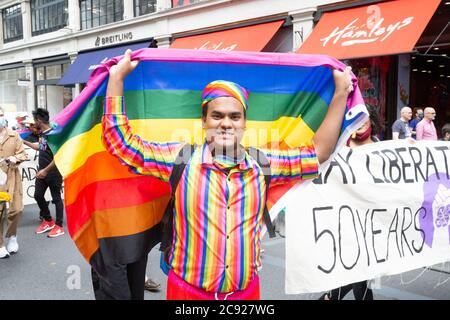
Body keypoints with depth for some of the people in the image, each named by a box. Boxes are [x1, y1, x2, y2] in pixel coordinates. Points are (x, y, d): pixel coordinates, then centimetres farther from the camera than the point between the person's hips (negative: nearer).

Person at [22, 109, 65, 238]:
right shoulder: (42, 133, 7)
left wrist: (46, 170, -21)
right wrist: (24, 142, 30)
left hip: (53, 173, -9)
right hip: (42, 172, 9)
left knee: (56, 198, 2)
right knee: (38, 195, 13)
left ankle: (59, 226, 13)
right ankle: (48, 221, 29)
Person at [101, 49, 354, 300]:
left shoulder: (262, 164, 1)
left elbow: (318, 151, 7)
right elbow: (120, 141, -5)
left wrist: (341, 93, 6)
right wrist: (117, 77, -8)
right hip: (187, 290, -2)